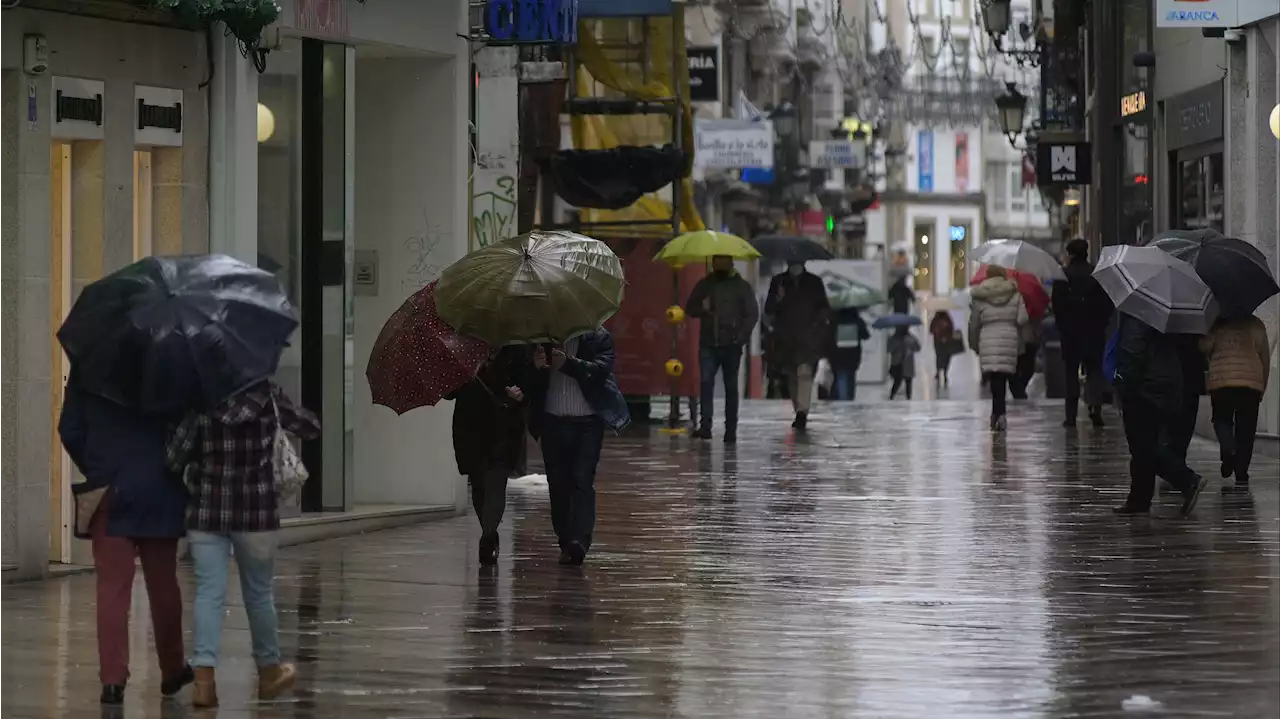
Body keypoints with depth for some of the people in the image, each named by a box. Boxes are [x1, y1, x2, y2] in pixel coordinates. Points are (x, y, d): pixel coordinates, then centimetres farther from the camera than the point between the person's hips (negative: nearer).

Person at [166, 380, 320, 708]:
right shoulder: (264, 393, -6)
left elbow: (175, 457, -11)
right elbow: (310, 428, 5)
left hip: (205, 511, 0)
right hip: (254, 511, 0)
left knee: (209, 591, -1)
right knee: (258, 592, 16)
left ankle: (204, 677, -16)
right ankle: (269, 671, 31)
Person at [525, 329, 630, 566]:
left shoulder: (598, 337, 2)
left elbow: (600, 369, -14)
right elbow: (527, 380, 5)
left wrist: (568, 363, -26)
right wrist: (536, 367, -18)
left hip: (587, 422, -3)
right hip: (552, 421, 3)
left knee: (582, 480, -12)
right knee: (558, 484, 5)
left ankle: (579, 541, -20)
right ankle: (566, 542, 13)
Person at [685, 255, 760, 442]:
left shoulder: (742, 287, 5)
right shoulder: (704, 285, 13)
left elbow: (752, 314, 3)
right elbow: (691, 308, 16)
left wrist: (741, 336, -9)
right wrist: (702, 308, -7)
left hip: (731, 345, -1)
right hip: (708, 344, 1)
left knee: (731, 387, 5)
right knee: (706, 383, -13)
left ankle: (731, 429, 9)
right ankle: (705, 425, -17)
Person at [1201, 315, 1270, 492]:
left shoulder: (1218, 323, 8)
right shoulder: (1255, 324, 13)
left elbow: (1204, 346, -6)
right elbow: (1265, 355, 11)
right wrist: (1263, 387, 18)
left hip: (1221, 380, -1)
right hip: (1252, 382, 1)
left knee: (1222, 420, 18)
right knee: (1246, 430, 6)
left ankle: (1228, 449, -14)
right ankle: (1241, 479, 2)